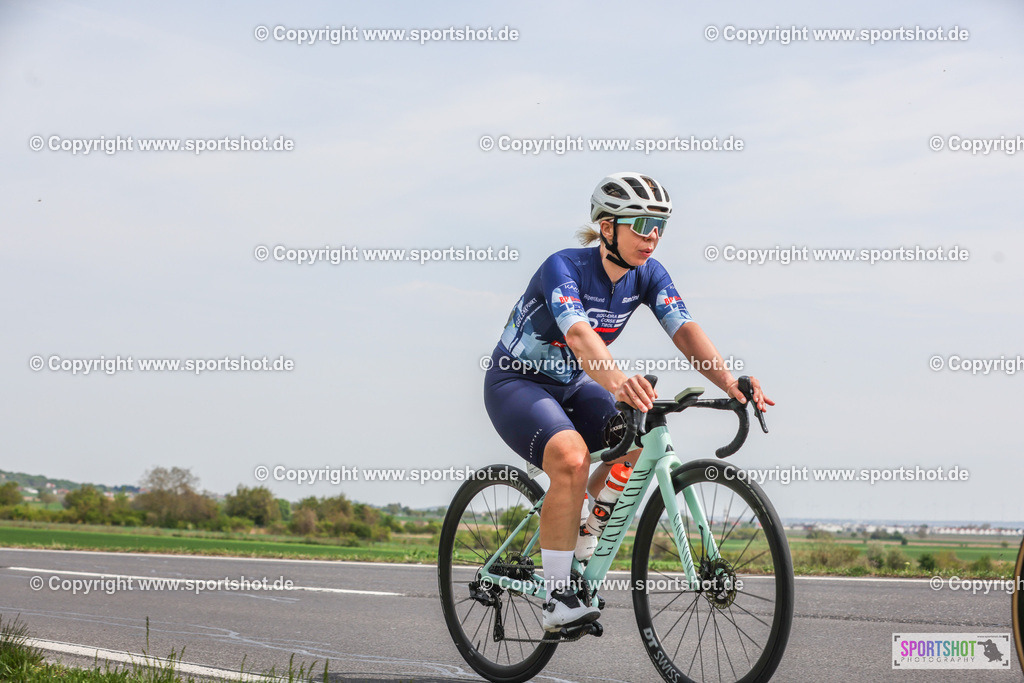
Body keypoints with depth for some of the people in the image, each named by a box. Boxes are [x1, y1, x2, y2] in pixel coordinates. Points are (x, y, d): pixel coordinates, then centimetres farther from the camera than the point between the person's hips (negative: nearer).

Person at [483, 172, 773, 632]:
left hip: (571, 385, 6)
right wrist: (619, 383, -63)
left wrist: (729, 381, -41)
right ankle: (559, 601, -24)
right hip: (516, 382, -6)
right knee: (572, 457, -33)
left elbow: (685, 330, -22)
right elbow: (579, 336, -44)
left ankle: (582, 536, 5)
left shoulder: (648, 275, -9)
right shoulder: (564, 267, -27)